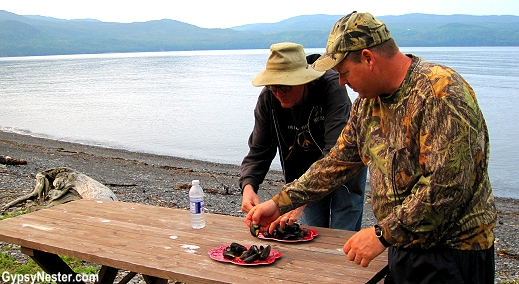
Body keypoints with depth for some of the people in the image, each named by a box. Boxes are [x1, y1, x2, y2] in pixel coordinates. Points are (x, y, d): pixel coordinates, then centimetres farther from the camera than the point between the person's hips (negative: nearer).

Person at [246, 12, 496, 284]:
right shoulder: (367, 102, 5)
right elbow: (337, 163, 11)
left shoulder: (440, 91, -22)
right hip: (402, 248, 7)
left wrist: (382, 233, -23)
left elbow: (447, 185, -27)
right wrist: (279, 203, 7)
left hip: (452, 255, -7)